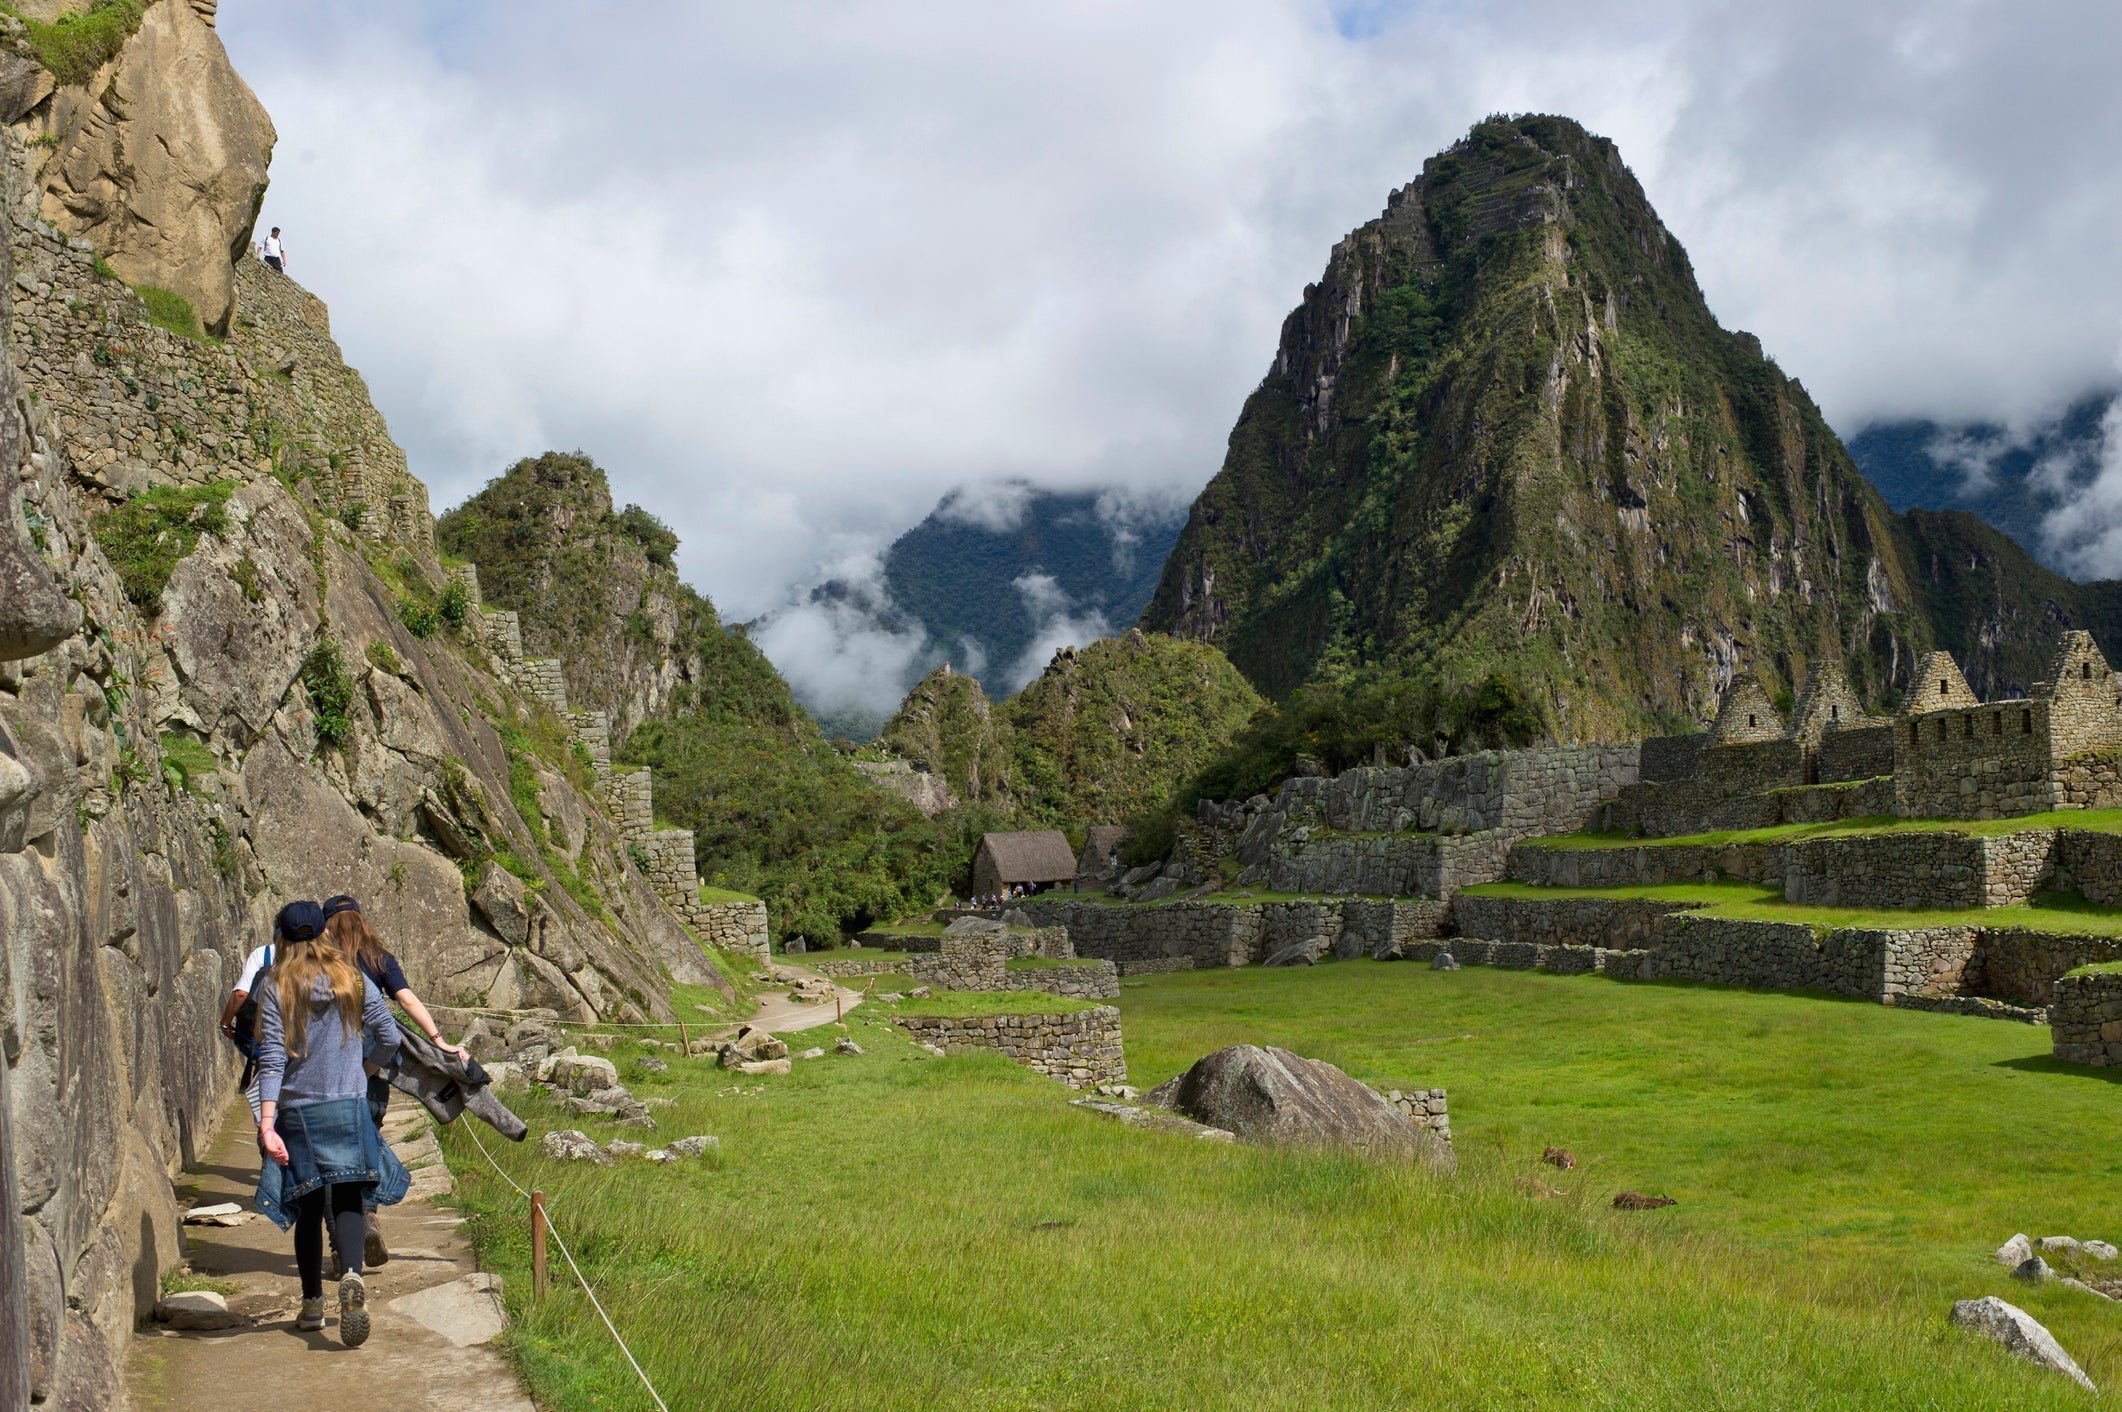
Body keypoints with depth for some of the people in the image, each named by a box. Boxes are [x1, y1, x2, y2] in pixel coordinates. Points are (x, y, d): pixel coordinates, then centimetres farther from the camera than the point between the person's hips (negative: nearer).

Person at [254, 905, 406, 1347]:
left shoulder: (275, 992, -2)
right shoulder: (354, 982, 2)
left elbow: (272, 1061, -8)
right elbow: (389, 1038, 6)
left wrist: (267, 1124, -11)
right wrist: (367, 1062, 28)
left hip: (297, 1112, 0)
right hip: (349, 1108, 0)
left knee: (308, 1208, 11)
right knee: (347, 1200, -2)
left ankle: (312, 1304, 17)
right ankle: (351, 1274, -29)